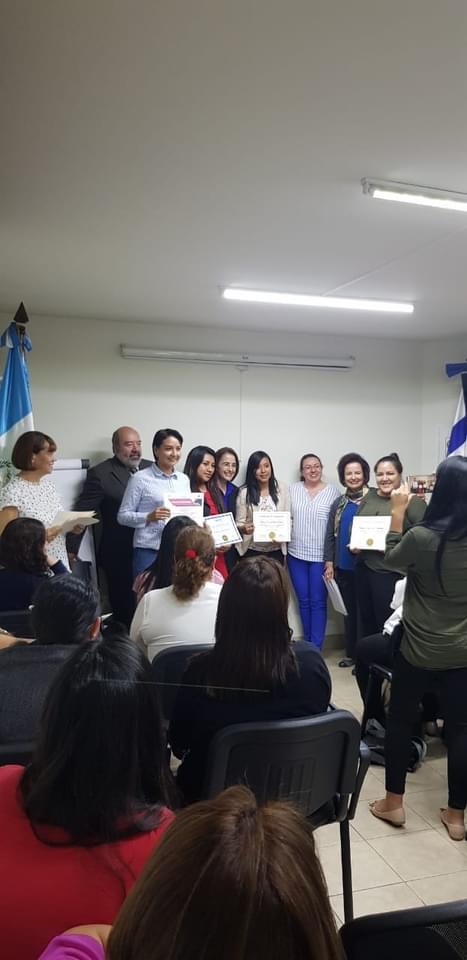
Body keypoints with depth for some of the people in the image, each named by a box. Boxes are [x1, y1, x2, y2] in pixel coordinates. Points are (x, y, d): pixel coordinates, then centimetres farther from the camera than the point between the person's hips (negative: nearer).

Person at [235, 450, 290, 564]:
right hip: (251, 551, -1)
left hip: (276, 550, 2)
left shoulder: (281, 488, 1)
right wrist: (244, 529, -24)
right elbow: (239, 523, -2)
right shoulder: (245, 492, -5)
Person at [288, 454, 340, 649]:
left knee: (318, 602, 0)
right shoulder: (292, 489, 5)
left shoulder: (333, 491, -1)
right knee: (304, 601, 11)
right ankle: (308, 646, 25)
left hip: (322, 555, -2)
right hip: (297, 554, 2)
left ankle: (316, 648, 7)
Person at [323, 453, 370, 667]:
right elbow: (330, 535, 10)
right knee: (348, 610, 14)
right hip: (343, 566, 5)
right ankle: (351, 653, 26)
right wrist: (329, 562, 5)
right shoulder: (338, 503, 9)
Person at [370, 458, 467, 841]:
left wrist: (398, 512, 3)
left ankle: (393, 802, 26)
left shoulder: (421, 537, -20)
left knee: (400, 720, 15)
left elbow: (391, 561, 0)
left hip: (419, 650, -3)